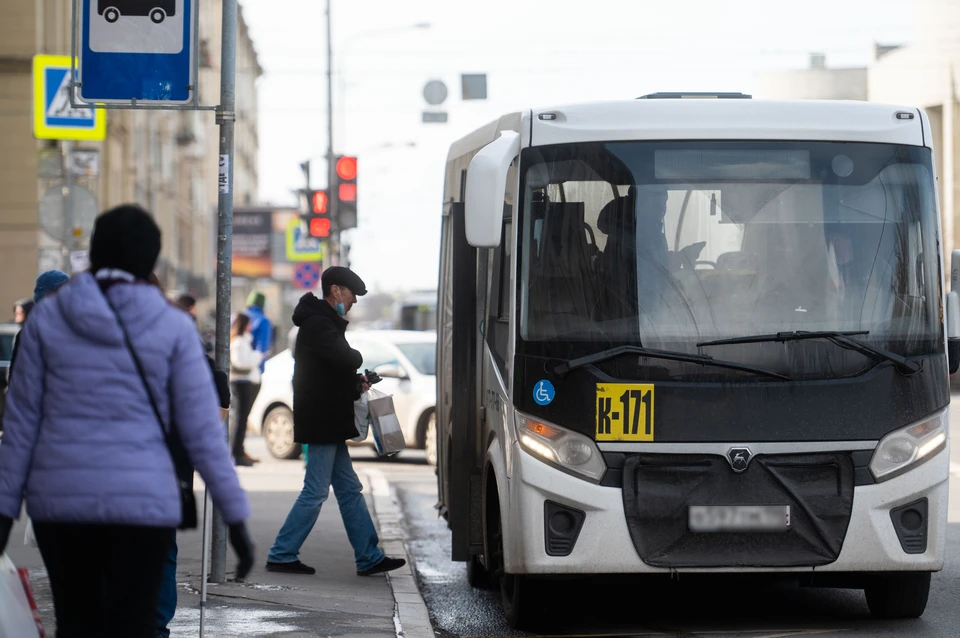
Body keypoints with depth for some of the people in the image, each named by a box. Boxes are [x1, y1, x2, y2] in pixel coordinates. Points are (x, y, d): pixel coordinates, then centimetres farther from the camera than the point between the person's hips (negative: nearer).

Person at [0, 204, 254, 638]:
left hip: (61, 497, 2)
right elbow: (202, 430, -6)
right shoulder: (173, 328, -3)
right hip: (141, 500, -2)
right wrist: (236, 518, -2)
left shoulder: (48, 317, 1)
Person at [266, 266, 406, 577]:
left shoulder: (324, 322, 18)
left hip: (328, 425, 11)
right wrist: (358, 360, -6)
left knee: (349, 489, 10)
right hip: (321, 424, -11)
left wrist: (355, 384, 4)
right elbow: (346, 359, -29)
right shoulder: (318, 324, -16)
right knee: (315, 492, -6)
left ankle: (369, 556, 12)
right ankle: (282, 554, 0)